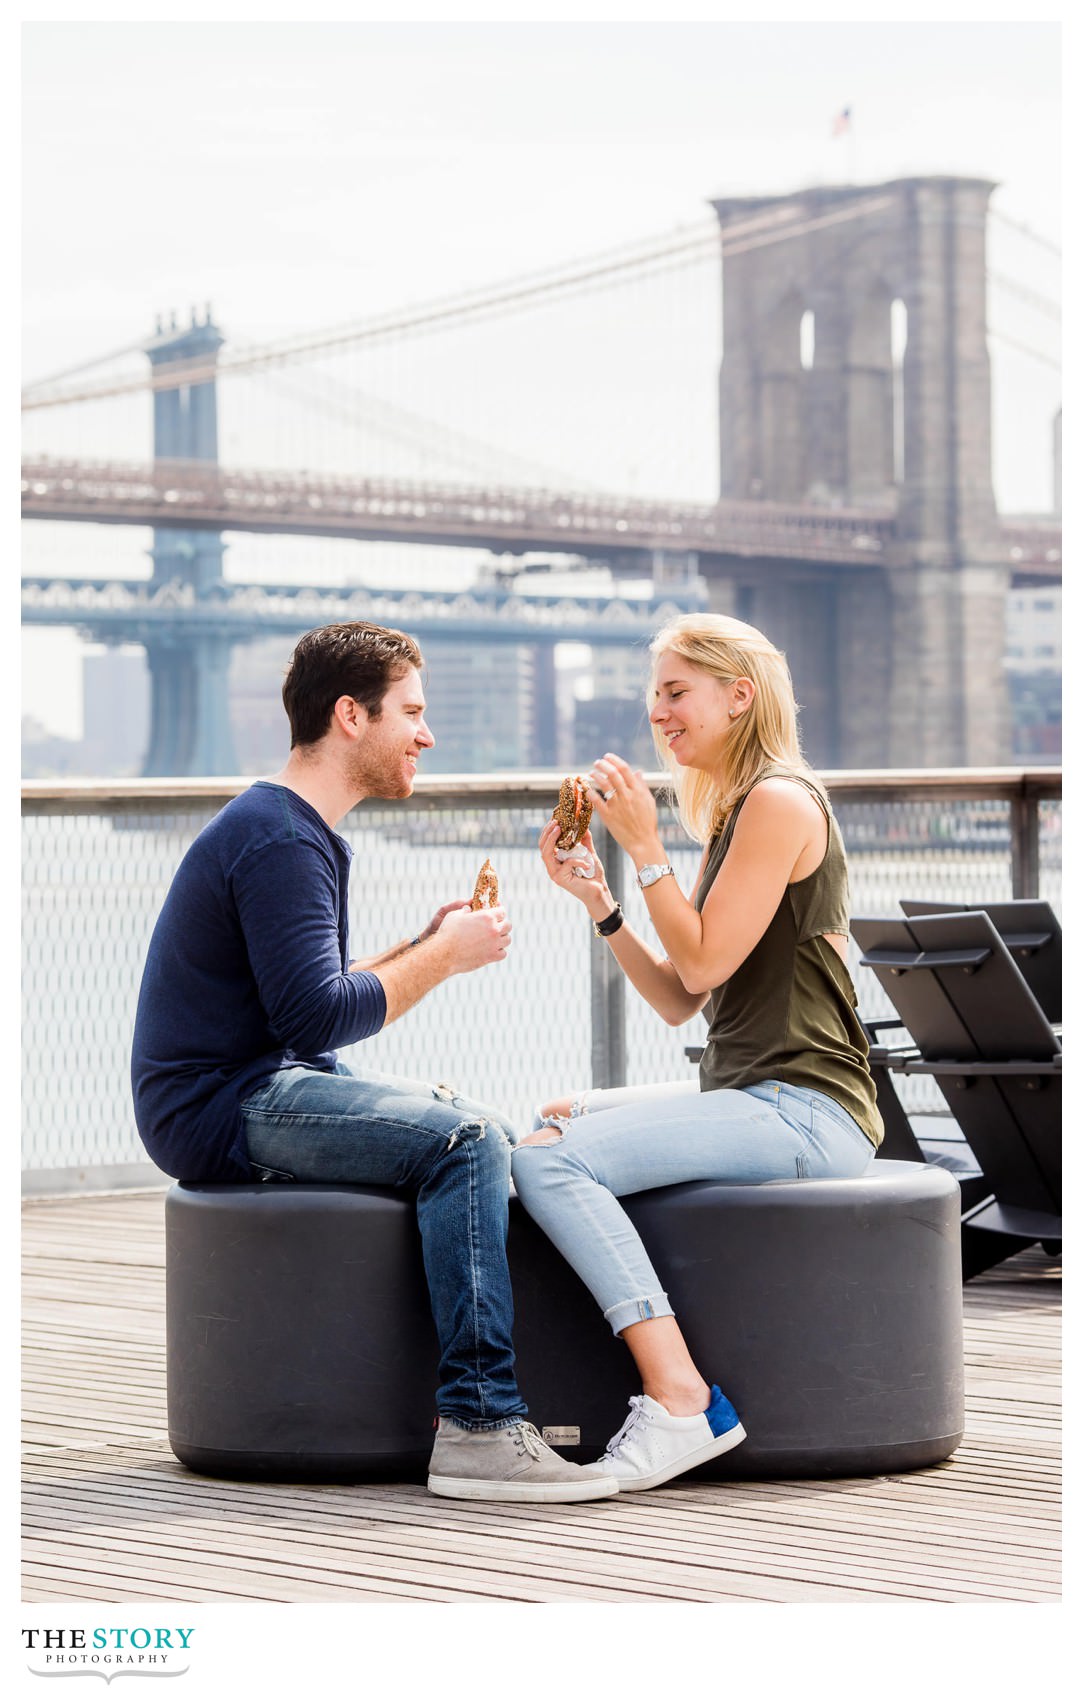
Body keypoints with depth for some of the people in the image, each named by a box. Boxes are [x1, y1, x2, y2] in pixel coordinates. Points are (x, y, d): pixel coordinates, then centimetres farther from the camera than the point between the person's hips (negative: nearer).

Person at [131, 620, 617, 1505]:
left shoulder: (302, 833, 19)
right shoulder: (279, 842, -16)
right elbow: (317, 1016, -25)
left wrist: (426, 945, 8)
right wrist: (442, 958, -13)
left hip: (277, 1083, 11)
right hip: (220, 1106, -11)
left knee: (499, 1135, 14)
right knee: (466, 1140, -26)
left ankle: (492, 1399, 18)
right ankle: (476, 1427, -30)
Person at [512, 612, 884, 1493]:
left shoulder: (781, 801, -10)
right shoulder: (735, 811, 20)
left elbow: (705, 961, -16)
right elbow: (678, 998, 16)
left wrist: (645, 847, -11)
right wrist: (596, 897, 8)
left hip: (804, 1112, -11)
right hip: (755, 1100, 11)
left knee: (550, 1157, -23)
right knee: (559, 1120, 23)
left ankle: (683, 1402, -27)